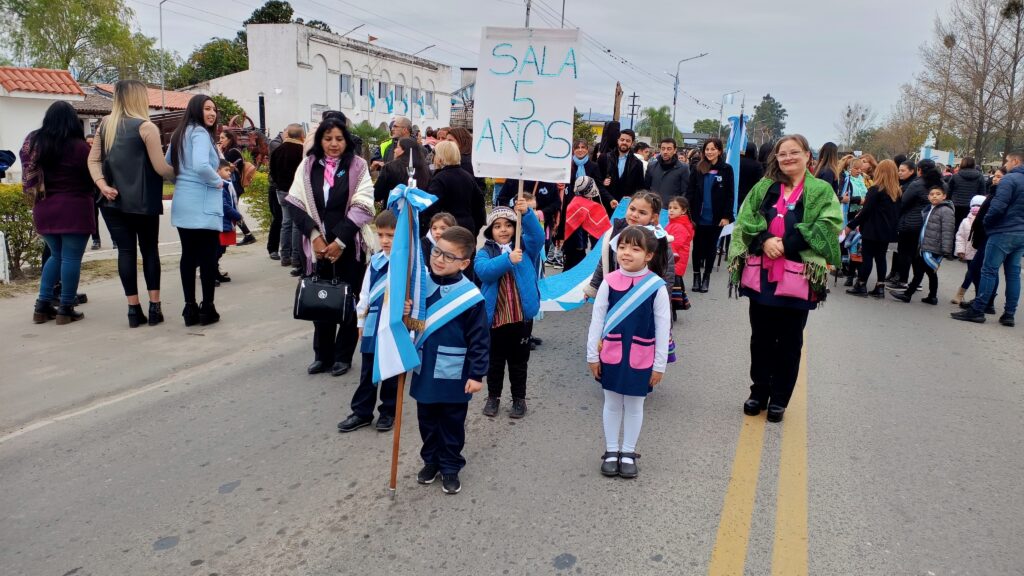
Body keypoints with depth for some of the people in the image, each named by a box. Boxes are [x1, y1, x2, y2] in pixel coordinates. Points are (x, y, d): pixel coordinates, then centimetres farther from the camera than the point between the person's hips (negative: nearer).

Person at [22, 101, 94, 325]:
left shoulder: (34, 141, 6)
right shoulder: (78, 146, -12)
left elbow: (28, 176, 13)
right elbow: (92, 177, -5)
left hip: (44, 209, 6)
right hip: (74, 210, -6)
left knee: (56, 255, 18)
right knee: (71, 258, 0)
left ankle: (43, 306, 15)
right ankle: (66, 309, 2)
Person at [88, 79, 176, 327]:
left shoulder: (105, 125, 10)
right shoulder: (146, 127, -9)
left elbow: (93, 160, 9)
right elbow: (161, 168, -11)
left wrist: (102, 185, -1)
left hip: (113, 200, 4)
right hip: (142, 201, -4)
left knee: (125, 251, 4)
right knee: (150, 250, 7)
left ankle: (133, 309, 5)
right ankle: (154, 306, 7)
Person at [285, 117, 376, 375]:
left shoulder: (358, 166, -1)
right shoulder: (307, 166, 5)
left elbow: (362, 207, -8)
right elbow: (296, 204, 1)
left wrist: (340, 241, -13)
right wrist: (315, 236, -10)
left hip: (349, 246, -2)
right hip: (317, 245, 2)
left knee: (348, 301, 4)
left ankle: (343, 356, 16)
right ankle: (322, 355, 19)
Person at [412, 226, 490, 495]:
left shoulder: (471, 296, -17)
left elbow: (479, 339, -11)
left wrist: (477, 374, -11)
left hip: (454, 377, -4)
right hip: (424, 372, 4)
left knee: (452, 425, 12)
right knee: (427, 422, 19)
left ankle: (450, 468, 29)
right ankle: (431, 461, 38)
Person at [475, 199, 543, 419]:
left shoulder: (524, 247, 2)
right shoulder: (485, 252, -1)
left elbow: (538, 237, -18)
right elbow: (483, 271, -21)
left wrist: (527, 213, -34)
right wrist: (508, 259, -36)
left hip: (522, 317, 0)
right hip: (494, 317, 0)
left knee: (519, 361, 14)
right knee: (495, 361, 16)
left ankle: (519, 398, 29)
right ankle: (493, 397, 33)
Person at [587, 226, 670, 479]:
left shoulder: (657, 286, -12)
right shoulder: (609, 282, -8)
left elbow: (663, 326, -6)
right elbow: (597, 318, -2)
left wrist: (660, 364, -3)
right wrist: (592, 355, 0)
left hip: (641, 357, -1)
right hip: (611, 354, 1)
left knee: (634, 405, 13)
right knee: (612, 403, 14)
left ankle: (628, 453, 30)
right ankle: (611, 451, 30)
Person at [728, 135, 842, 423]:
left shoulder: (821, 191, 3)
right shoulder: (764, 187, 13)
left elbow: (827, 226, -9)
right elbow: (746, 218, 4)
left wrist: (786, 244, -16)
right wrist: (764, 239, -15)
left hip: (798, 277, -2)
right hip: (761, 273, 3)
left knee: (789, 340, 6)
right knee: (761, 336, 11)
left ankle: (779, 398, 18)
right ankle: (759, 391, 25)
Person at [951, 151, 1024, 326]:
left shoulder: (1009, 179, -12)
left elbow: (998, 207, -19)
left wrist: (986, 222, -4)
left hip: (1003, 233, -8)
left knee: (989, 271, -4)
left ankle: (977, 310, -2)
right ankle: (1009, 314, 11)